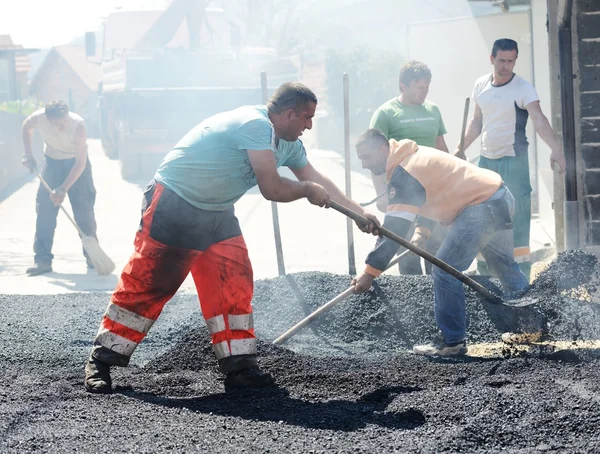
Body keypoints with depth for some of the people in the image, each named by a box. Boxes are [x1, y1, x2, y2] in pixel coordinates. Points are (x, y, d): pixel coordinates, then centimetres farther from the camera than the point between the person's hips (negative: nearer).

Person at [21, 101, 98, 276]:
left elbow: (80, 163, -30)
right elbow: (26, 127, 2)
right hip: (52, 161, 2)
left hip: (76, 163, -2)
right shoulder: (39, 118, -26)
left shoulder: (78, 125, -33)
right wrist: (28, 155, -6)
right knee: (44, 210, -7)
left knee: (84, 209, -6)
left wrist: (63, 189, -35)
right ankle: (42, 259, -5)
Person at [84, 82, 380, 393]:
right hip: (173, 207, -9)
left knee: (234, 284, -1)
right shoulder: (256, 125, -25)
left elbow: (316, 178, 16)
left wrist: (358, 212, 12)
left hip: (217, 213, 9)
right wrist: (307, 189, -9)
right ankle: (101, 362, 3)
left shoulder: (288, 144, 6)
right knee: (145, 286, -6)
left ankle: (239, 367, 2)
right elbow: (272, 189, -27)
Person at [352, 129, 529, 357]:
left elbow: (394, 229, -21)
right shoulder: (413, 157, 15)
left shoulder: (404, 172, -16)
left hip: (482, 207, -11)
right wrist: (421, 231, 16)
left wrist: (370, 271, -21)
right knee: (505, 267, 24)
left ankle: (452, 342, -3)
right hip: (501, 199, 11)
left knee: (445, 271, -8)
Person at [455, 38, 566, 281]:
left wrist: (556, 148, -41)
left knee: (517, 213, -7)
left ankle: (521, 267, -3)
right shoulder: (481, 85, 3)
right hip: (486, 159, 6)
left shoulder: (523, 88, -14)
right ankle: (485, 267, 24)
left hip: (513, 159, -6)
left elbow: (539, 120, -27)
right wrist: (462, 148, 12)